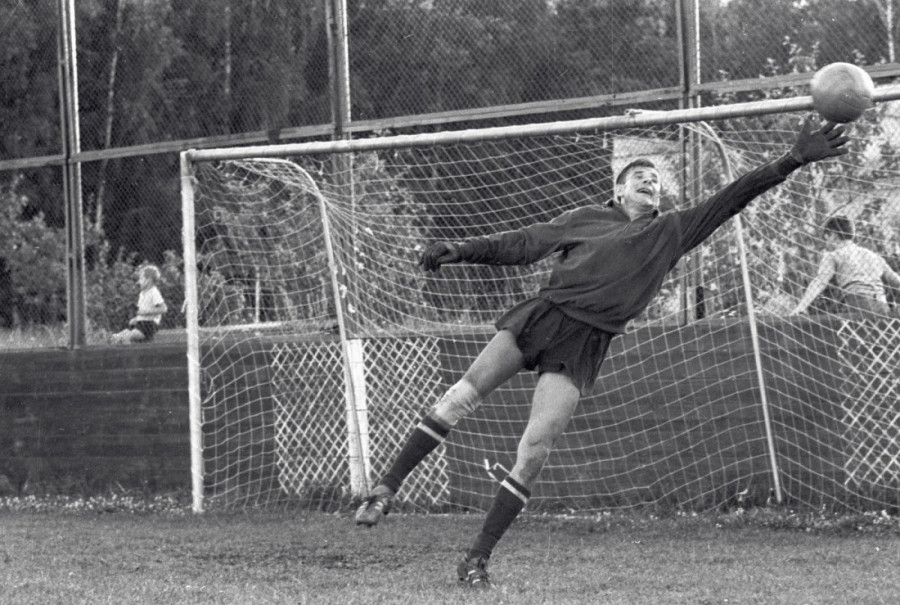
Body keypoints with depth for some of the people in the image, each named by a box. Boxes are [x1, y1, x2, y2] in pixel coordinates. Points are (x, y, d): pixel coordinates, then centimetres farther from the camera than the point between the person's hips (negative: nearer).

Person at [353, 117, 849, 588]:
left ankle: (477, 559, -4)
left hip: (583, 345, 0)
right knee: (463, 395, -12)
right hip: (542, 313, 0)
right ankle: (385, 489, -3)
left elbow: (730, 200, 15)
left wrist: (794, 160, 11)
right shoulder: (585, 219, 16)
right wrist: (461, 251, 6)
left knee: (535, 449, -10)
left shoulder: (671, 233, 18)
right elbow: (521, 245, 17)